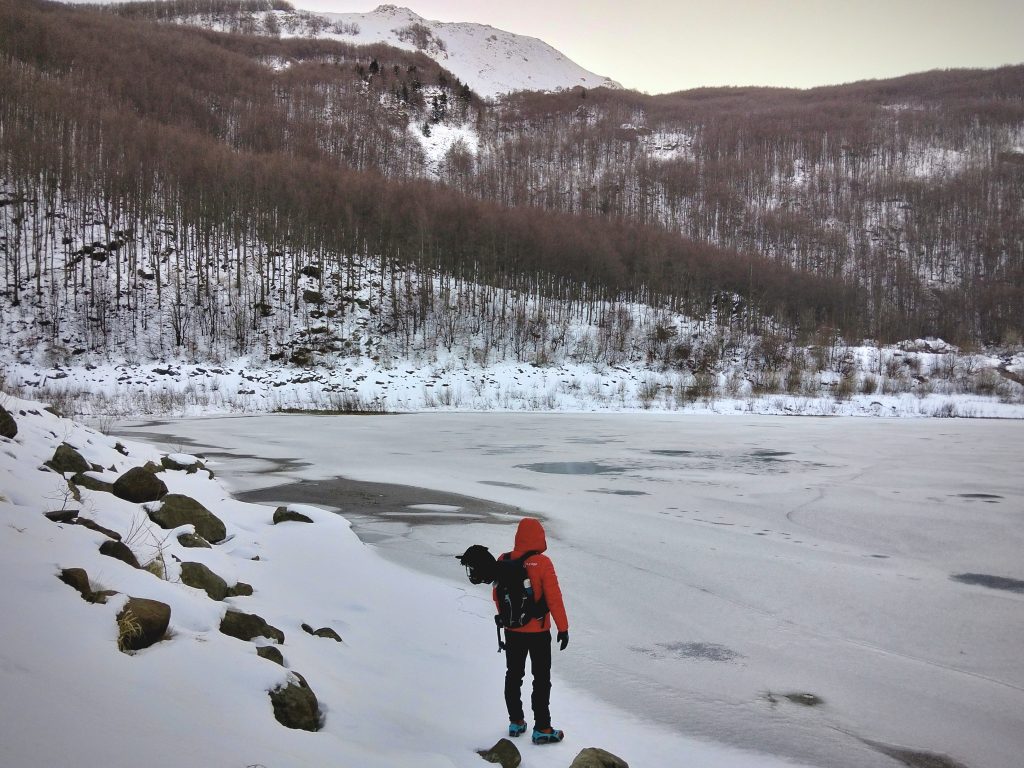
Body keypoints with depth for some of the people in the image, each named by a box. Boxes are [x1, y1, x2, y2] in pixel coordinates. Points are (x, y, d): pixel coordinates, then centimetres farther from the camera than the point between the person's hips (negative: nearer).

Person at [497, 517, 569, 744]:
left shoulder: (504, 561, -5)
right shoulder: (542, 563, -18)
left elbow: (496, 595, 6)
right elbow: (554, 598, -17)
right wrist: (563, 627, -8)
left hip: (512, 630, 4)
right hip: (538, 631, -4)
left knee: (513, 676, 18)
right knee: (541, 679, 7)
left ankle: (516, 722, 27)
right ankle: (542, 729, 10)